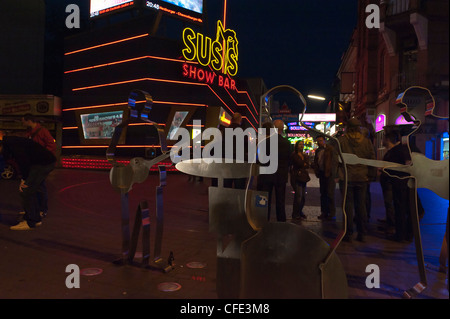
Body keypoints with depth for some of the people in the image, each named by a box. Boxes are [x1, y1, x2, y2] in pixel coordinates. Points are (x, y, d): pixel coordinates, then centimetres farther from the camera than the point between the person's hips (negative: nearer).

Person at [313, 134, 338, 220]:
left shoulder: (331, 149, -5)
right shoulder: (318, 151, 14)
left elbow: (334, 162, -8)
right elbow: (316, 162, 21)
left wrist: (334, 175, -13)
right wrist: (317, 172, 8)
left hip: (329, 174, -7)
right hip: (322, 174, 7)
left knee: (330, 194, -6)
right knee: (323, 194, 10)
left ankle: (332, 213, 2)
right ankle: (324, 212, 18)